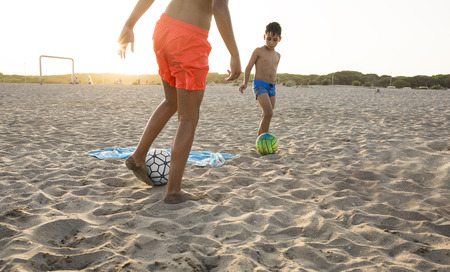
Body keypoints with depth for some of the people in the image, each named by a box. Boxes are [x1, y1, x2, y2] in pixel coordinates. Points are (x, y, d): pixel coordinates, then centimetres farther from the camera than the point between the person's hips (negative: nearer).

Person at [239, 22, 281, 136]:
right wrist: (245, 83, -13)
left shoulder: (277, 55, 15)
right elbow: (249, 68, -1)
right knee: (268, 113, -22)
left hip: (271, 87, 7)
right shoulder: (258, 51, -2)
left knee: (266, 116, 9)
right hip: (259, 85, -6)